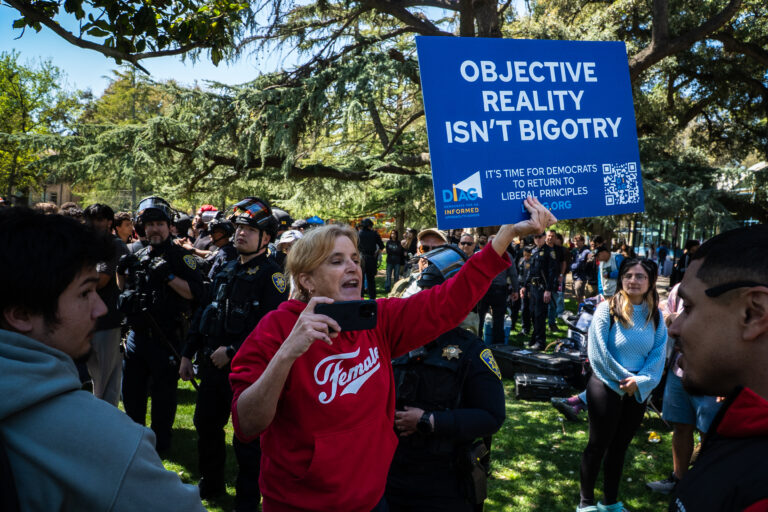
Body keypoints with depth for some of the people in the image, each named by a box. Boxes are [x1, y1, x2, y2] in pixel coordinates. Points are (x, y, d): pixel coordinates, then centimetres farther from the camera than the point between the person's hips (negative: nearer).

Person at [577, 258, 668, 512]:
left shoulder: (655, 315, 3)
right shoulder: (607, 309, -12)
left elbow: (658, 354, -2)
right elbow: (598, 352, -14)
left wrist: (640, 380, -15)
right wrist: (623, 378, -11)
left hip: (638, 392, 5)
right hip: (606, 387, -4)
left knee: (620, 446, 17)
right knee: (598, 445, 7)